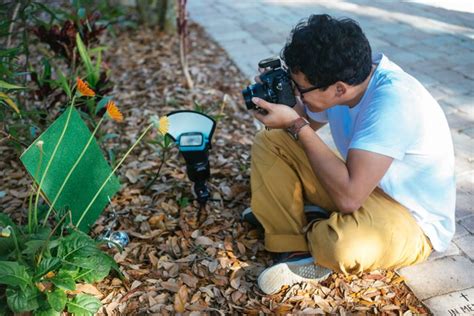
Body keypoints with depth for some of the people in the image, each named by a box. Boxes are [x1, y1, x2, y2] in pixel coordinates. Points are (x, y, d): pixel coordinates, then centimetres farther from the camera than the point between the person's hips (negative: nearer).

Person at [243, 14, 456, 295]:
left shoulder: (393, 101, -32)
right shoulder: (341, 77, -10)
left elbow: (348, 197, -37)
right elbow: (304, 123, 8)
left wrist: (296, 124, -30)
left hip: (412, 221, -7)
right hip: (357, 187, 7)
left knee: (343, 244, -41)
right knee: (269, 141, -1)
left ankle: (312, 232, -4)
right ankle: (300, 249, -11)